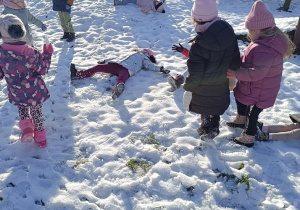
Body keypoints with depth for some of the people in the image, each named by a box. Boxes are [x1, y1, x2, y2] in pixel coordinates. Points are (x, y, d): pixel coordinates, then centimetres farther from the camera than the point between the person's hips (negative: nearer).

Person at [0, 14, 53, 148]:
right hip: (35, 92, -1)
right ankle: (40, 138, 36)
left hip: (16, 94, 2)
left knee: (22, 108, 32)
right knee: (36, 113, 22)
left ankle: (26, 125, 6)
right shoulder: (31, 53, -26)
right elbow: (43, 69, -12)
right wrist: (47, 54, -1)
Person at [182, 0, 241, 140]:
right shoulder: (229, 33, -17)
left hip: (204, 89, -5)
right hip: (221, 85, 5)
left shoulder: (199, 45, -36)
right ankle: (214, 128, 51)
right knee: (217, 106, 29)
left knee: (205, 110, 22)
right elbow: (235, 60, -4)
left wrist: (188, 89, -9)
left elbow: (195, 74, -27)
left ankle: (206, 131, 45)